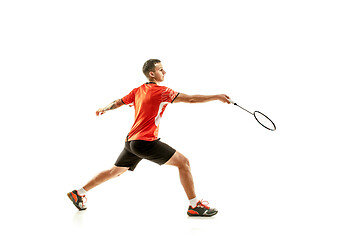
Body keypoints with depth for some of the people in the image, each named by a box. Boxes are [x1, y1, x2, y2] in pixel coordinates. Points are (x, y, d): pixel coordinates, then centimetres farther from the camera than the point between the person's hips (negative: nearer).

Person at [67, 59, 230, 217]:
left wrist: (104, 109, 44)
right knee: (183, 162, -7)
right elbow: (190, 99, -16)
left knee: (115, 171, 23)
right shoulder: (161, 91, -11)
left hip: (131, 140, 9)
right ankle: (194, 205, -6)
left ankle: (78, 193, 31)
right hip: (146, 141, -9)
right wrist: (217, 97, -14)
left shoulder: (138, 91, 11)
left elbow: (118, 103, 24)